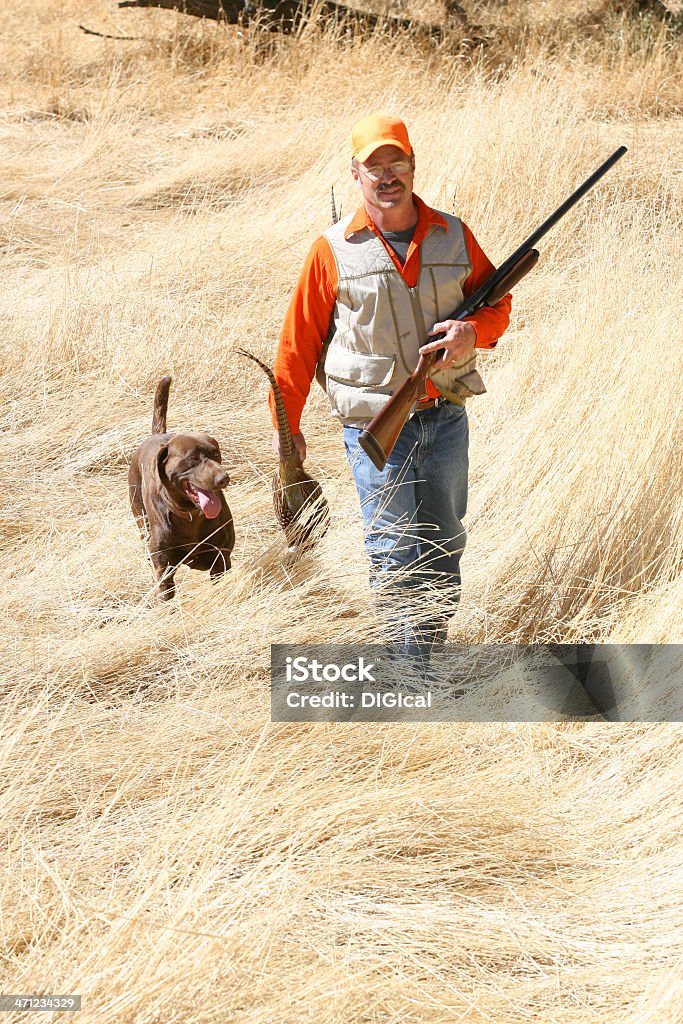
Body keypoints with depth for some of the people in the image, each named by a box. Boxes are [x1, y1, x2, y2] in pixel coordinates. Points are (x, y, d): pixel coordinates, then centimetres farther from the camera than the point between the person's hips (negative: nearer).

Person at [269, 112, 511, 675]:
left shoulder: (453, 236, 3)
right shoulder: (334, 250, -4)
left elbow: (497, 304, 13)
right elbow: (299, 342, 2)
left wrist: (473, 331, -11)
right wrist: (286, 425, 4)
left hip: (445, 418, 3)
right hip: (375, 428, -3)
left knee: (443, 547, 11)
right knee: (396, 556, -2)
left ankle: (431, 654, 25)